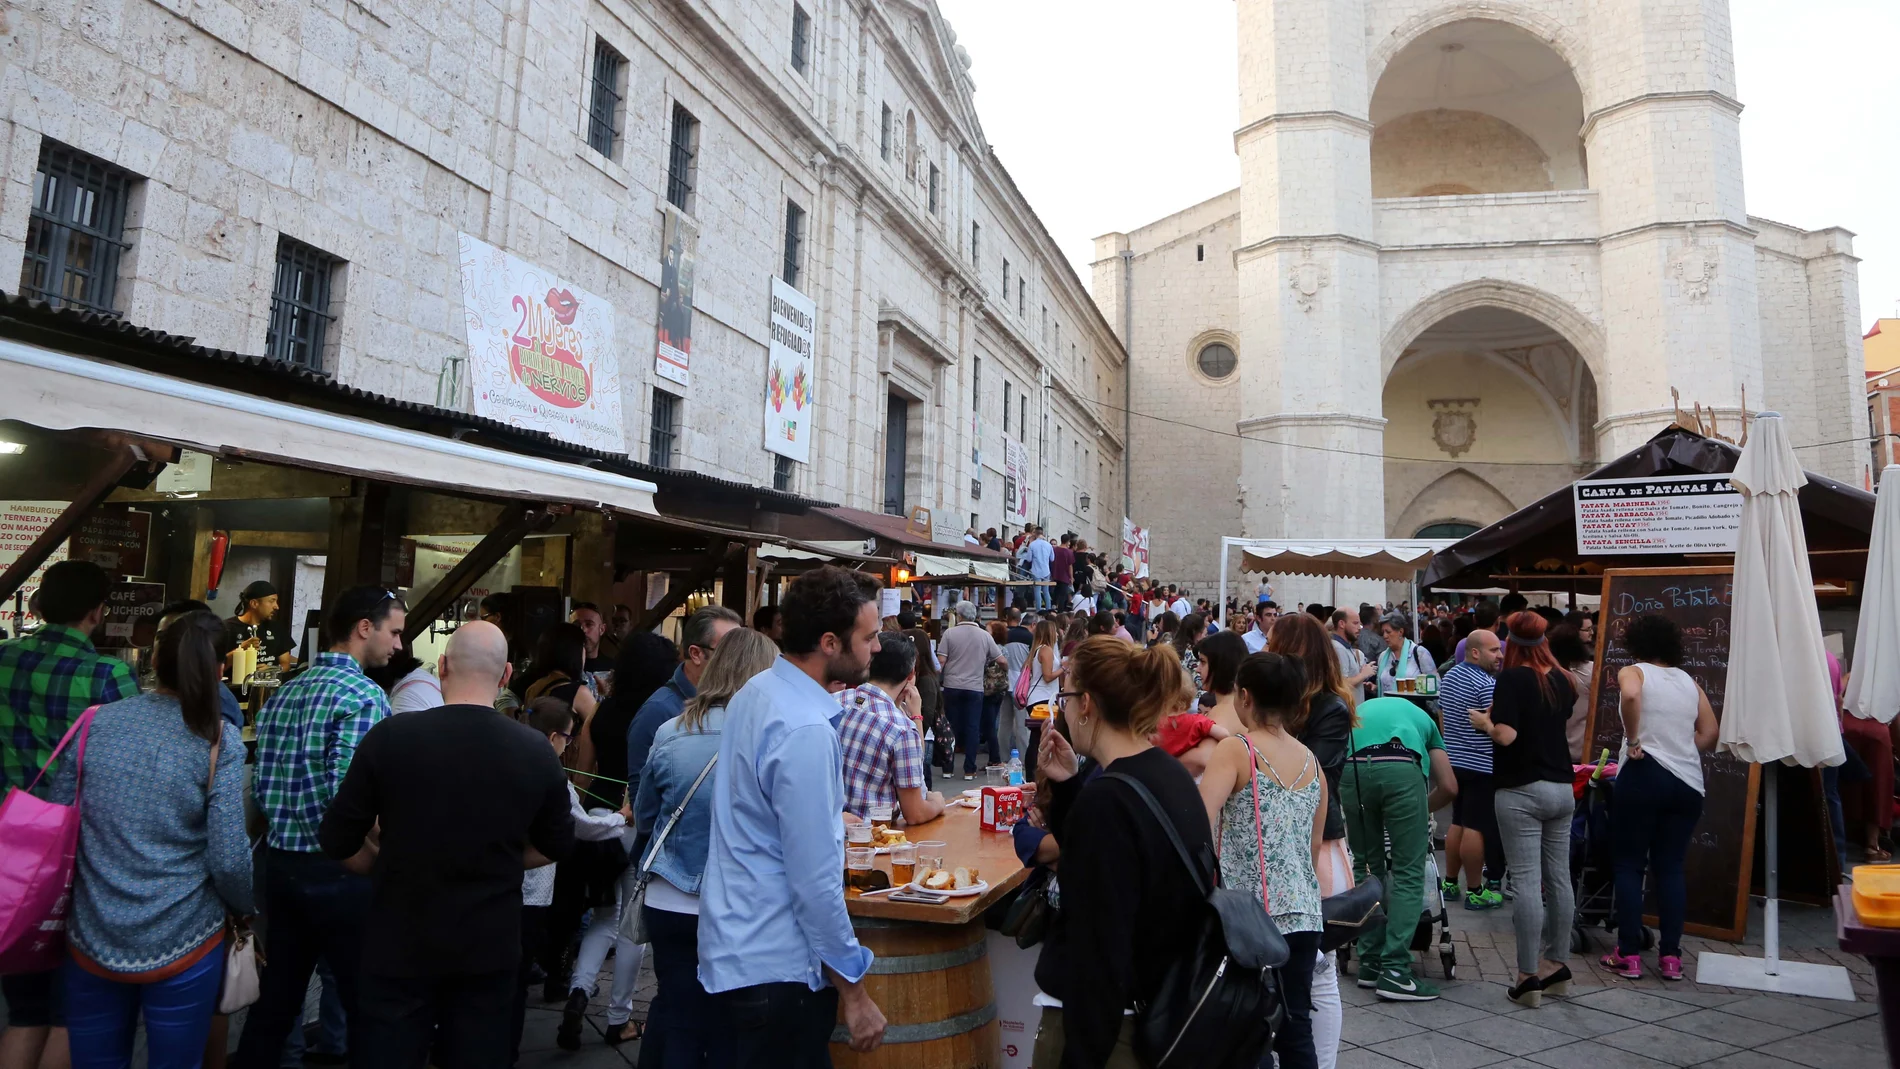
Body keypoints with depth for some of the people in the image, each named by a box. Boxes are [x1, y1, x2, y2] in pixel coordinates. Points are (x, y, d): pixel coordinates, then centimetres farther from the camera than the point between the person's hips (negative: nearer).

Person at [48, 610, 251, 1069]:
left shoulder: (95, 722, -1)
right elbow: (228, 858, -14)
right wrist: (246, 909, 6)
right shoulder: (218, 740, -12)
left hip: (92, 940, 3)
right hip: (182, 944, -3)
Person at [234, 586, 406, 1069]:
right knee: (367, 1006, 5)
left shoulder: (283, 693, 9)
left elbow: (260, 785, 10)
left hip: (279, 863, 8)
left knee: (275, 999, 19)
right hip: (339, 870, -8)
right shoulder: (364, 695, -17)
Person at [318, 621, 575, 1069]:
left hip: (399, 946, -1)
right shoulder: (537, 751, -9)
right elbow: (557, 847, 4)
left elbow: (336, 842, -4)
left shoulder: (389, 737, -14)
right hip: (490, 948, 1)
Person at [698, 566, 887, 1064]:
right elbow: (815, 880, -24)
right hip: (776, 968, -9)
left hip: (734, 948, 9)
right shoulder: (805, 731, -26)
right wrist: (853, 991, -16)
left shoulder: (754, 692, 4)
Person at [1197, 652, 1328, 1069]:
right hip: (1304, 914, 5)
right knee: (1295, 1028, 13)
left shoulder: (1236, 750, -9)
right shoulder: (1312, 762, 9)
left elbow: (1197, 825, -21)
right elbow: (1315, 848, 16)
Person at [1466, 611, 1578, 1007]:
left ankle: (1528, 977, -1)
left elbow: (1505, 734, -18)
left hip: (1522, 790, -6)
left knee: (1527, 881, -4)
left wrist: (1483, 721, 1)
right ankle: (1557, 965, 23)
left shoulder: (1512, 678, -11)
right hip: (1562, 788, 7)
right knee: (1558, 878, 12)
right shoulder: (1561, 679, 7)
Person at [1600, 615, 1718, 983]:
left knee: (1629, 865, 4)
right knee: (1670, 867, 11)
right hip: (1688, 781, 5)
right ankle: (1671, 956, 10)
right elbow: (1710, 734, 11)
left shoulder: (1633, 672, -2)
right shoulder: (1689, 681, 13)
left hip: (1643, 775, -4)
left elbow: (1630, 695, -25)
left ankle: (1628, 955, 5)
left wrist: (1633, 740, -15)